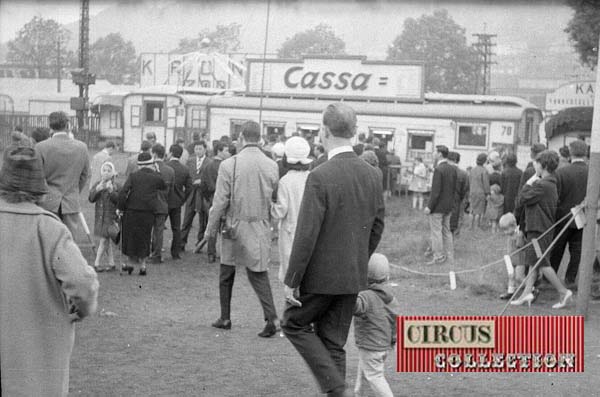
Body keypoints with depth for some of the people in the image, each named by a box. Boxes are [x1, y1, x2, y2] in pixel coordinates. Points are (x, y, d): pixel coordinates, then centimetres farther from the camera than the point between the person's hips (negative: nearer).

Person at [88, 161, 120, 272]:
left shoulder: (115, 186, -3)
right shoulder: (97, 185, 7)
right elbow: (91, 199, -3)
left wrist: (111, 191, -26)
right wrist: (97, 189, -19)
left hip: (111, 216, -4)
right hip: (99, 216, 4)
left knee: (104, 239, -6)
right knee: (107, 240, 10)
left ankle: (96, 264, -2)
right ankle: (111, 263, 17)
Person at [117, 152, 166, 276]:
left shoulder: (133, 176, -3)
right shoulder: (155, 177, -1)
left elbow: (123, 193, -11)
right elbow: (164, 187, 19)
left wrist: (120, 207, -4)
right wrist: (155, 172, 19)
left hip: (132, 211, 0)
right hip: (148, 213, 1)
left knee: (131, 236, 13)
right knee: (144, 238, 11)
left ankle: (131, 263, 18)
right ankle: (142, 265, 10)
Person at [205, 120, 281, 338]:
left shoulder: (229, 165, -12)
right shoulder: (271, 166, -3)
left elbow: (220, 202, -8)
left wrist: (211, 229, 2)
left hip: (235, 226, -2)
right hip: (261, 227, 2)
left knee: (226, 274, 15)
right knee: (258, 273, 7)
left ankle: (225, 318, 23)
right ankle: (272, 318, -7)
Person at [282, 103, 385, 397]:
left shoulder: (320, 177, -20)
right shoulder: (371, 175, 2)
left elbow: (306, 235, -20)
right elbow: (377, 227, 10)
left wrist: (291, 280, -12)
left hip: (322, 275, -6)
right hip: (354, 276, 6)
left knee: (294, 324, 13)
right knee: (333, 342, 15)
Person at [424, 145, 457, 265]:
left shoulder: (438, 169, -19)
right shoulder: (452, 169, 5)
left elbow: (436, 191, -21)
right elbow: (454, 188, 10)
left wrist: (429, 206, -16)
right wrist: (450, 201, 18)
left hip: (438, 206, -8)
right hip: (448, 206, 8)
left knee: (436, 232, 0)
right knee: (446, 231, 16)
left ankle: (438, 257, 3)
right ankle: (449, 256, 21)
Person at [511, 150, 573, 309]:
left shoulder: (541, 185, -19)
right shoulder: (551, 184, 13)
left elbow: (520, 201, -15)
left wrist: (528, 185, -6)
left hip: (538, 229, -10)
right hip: (542, 228, 10)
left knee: (542, 263, -6)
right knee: (533, 262, 10)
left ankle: (563, 292, -2)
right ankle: (527, 293, 9)